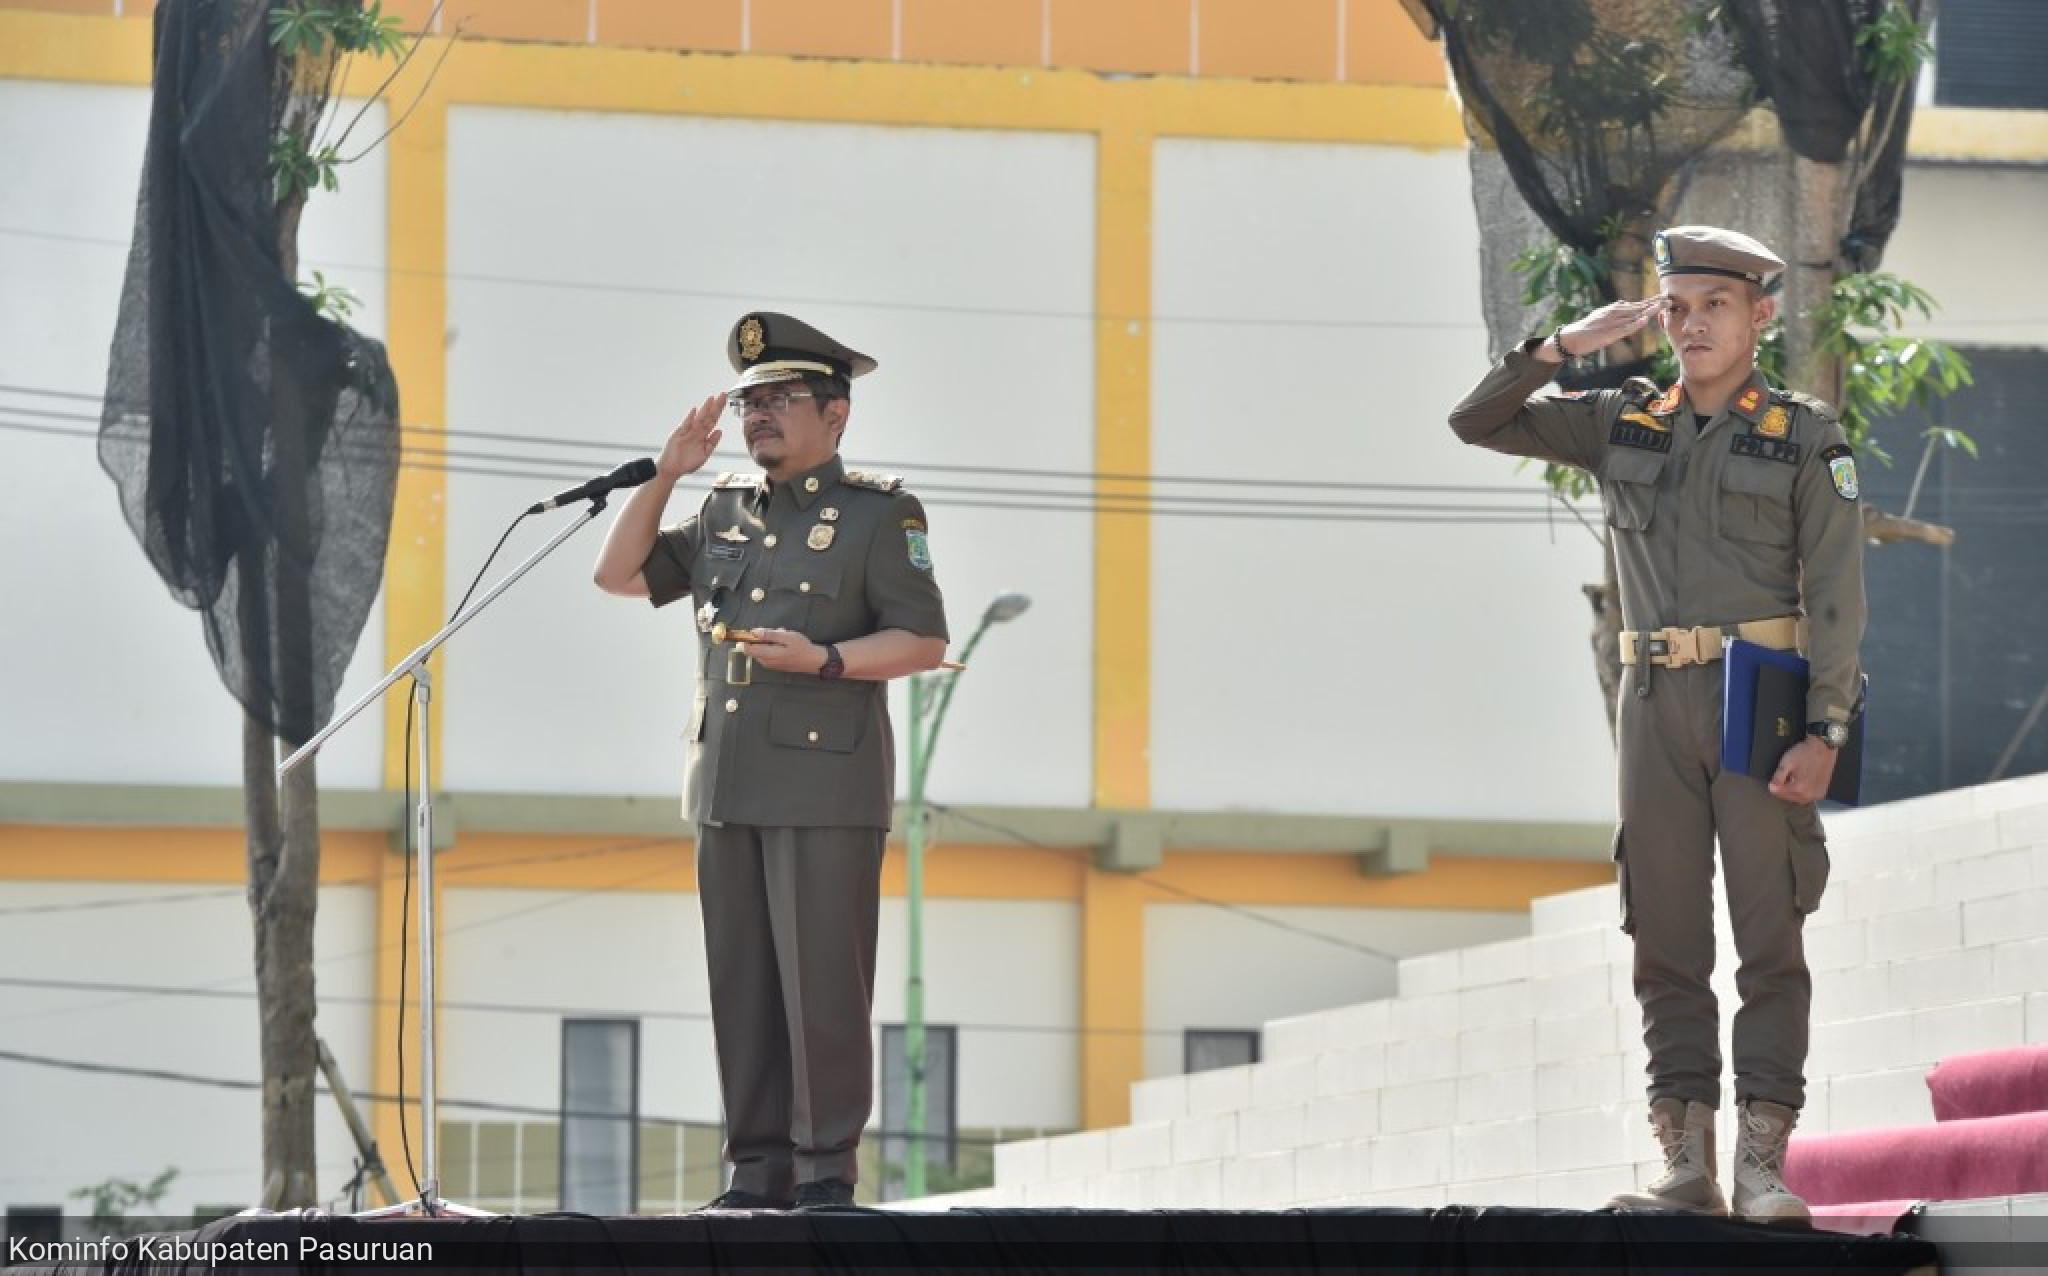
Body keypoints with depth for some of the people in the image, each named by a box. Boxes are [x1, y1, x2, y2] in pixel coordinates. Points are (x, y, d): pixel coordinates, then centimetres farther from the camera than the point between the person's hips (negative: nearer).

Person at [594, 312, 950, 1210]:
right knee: (741, 988, 5)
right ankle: (758, 1170, 8)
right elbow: (619, 575, 17)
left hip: (826, 786, -6)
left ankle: (827, 1171, -4)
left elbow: (924, 641, -5)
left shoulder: (879, 515, 1)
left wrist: (825, 660, -19)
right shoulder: (724, 512, 18)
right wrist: (666, 475, 8)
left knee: (822, 985, -7)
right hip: (727, 788, 6)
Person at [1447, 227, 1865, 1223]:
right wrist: (1565, 347, -1)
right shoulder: (1622, 422, 12)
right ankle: (1688, 1166, 4)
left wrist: (1825, 732, -13)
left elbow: (1835, 597, -4)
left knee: (1770, 935, -6)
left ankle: (1763, 1167, -7)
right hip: (1655, 697, 4)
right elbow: (1477, 423, 12)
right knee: (1667, 942, 2)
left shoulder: (1807, 440, 1)